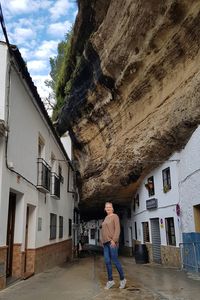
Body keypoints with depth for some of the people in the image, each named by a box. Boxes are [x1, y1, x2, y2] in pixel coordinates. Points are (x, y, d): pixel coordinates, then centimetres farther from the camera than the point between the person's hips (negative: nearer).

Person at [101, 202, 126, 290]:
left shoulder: (115, 216, -4)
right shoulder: (106, 218, 18)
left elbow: (117, 229, -12)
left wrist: (114, 240, -19)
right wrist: (103, 241, 14)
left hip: (112, 242, -7)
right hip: (105, 243, 7)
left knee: (115, 261, -4)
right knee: (107, 261, 5)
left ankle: (122, 279, 11)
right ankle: (110, 280, 14)